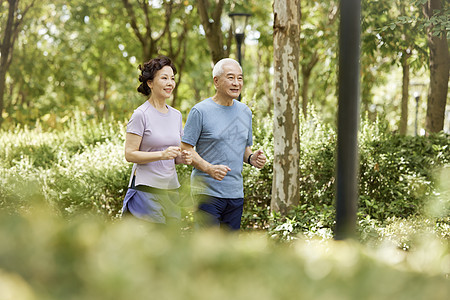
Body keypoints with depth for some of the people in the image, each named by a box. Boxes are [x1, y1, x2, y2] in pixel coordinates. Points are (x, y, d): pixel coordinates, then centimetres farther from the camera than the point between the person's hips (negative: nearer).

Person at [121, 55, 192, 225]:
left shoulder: (176, 115, 13)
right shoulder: (141, 114, -7)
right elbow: (129, 155, -12)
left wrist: (183, 158, -3)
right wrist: (162, 155, -22)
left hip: (171, 189, 7)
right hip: (146, 188, -7)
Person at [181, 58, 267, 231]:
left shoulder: (245, 112, 13)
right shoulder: (200, 111, -7)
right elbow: (185, 149, -8)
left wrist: (251, 158, -1)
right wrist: (209, 169, -23)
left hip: (236, 193, 6)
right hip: (207, 191, -6)